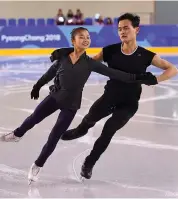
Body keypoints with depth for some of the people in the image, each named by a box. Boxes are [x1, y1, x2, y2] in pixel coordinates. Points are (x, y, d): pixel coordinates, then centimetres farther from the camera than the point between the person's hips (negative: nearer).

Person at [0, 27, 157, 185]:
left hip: (71, 104, -2)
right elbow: (51, 73, 7)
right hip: (55, 96, 2)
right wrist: (37, 86, 18)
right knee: (34, 118, 18)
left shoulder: (90, 63, -13)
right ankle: (17, 135, 51)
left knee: (54, 137, 3)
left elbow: (113, 73, -17)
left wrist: (137, 78, -24)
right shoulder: (63, 57, -9)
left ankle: (37, 166, 21)